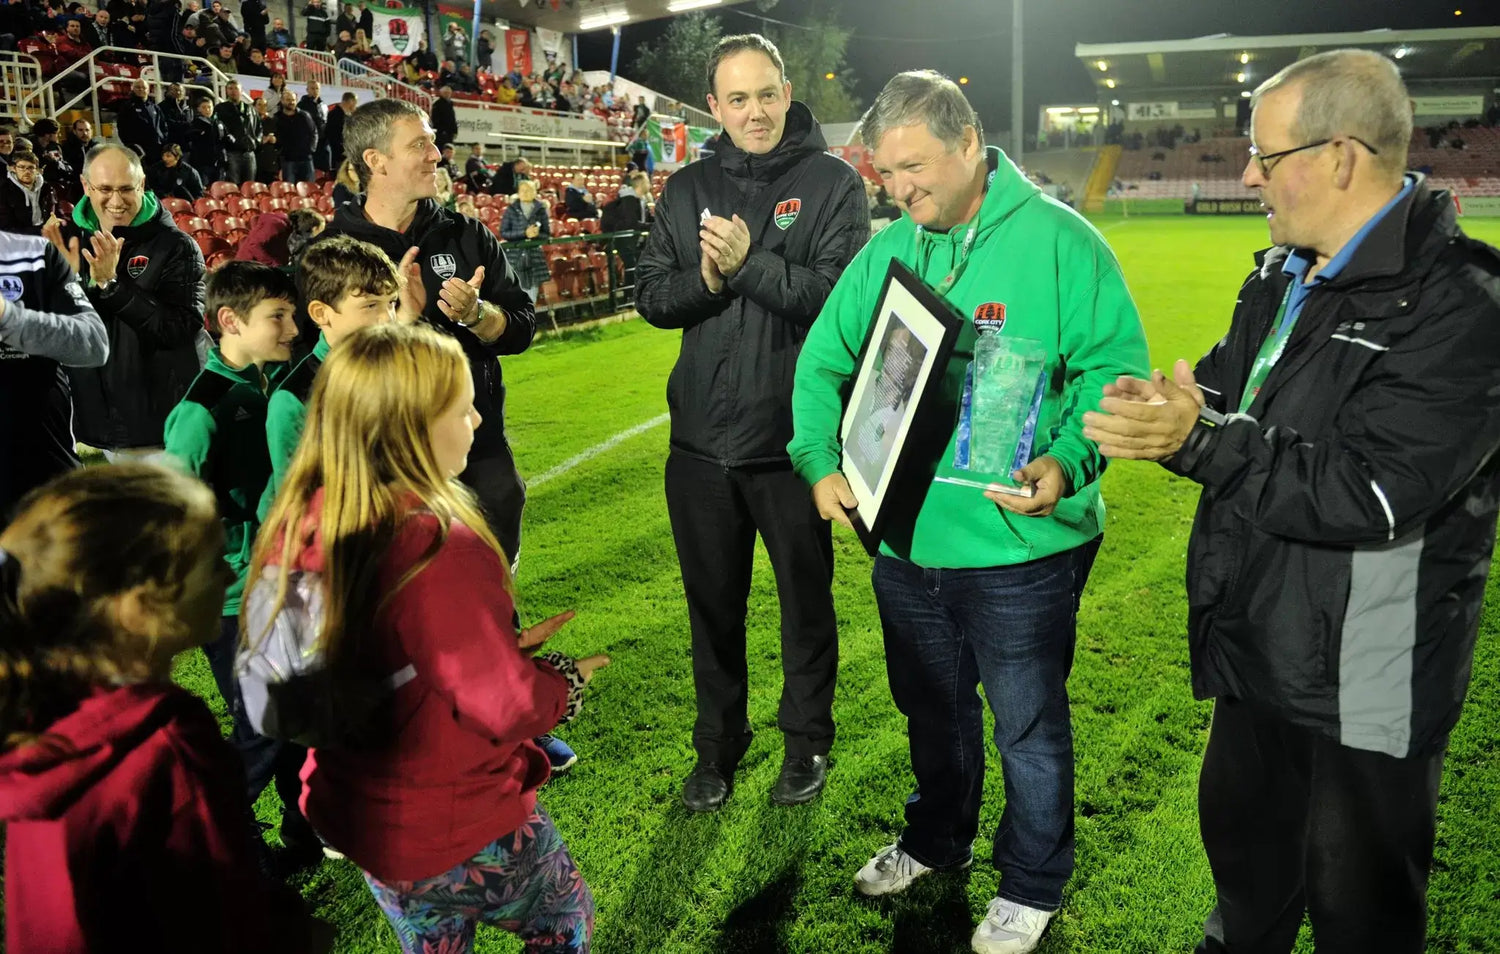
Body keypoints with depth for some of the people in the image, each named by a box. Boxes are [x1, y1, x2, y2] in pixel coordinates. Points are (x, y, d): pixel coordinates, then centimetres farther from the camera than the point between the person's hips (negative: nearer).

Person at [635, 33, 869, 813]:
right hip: (701, 439, 4)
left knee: (805, 596, 12)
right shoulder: (688, 190, 7)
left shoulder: (832, 182, -5)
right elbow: (650, 296, 3)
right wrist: (704, 280, -15)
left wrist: (749, 264, -24)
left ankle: (807, 741, 33)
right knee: (712, 602, 15)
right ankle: (718, 744, 34)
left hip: (796, 436, -3)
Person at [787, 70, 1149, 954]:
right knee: (930, 705, 24)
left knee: (1028, 723, 12)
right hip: (904, 537, 5)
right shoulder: (886, 251, 4)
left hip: (1020, 544, -5)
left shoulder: (1057, 240, -12)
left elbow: (1112, 368, -14)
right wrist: (822, 459, -10)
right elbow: (824, 362, 6)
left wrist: (1068, 462, -30)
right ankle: (938, 838, 49)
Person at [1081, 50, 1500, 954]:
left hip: (1365, 685, -8)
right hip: (1259, 649, 8)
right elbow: (1224, 386, 11)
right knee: (1242, 842, 29)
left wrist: (1202, 440, -31)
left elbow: (1371, 493, -30)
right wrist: (1166, 409, -12)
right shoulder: (1283, 274, 5)